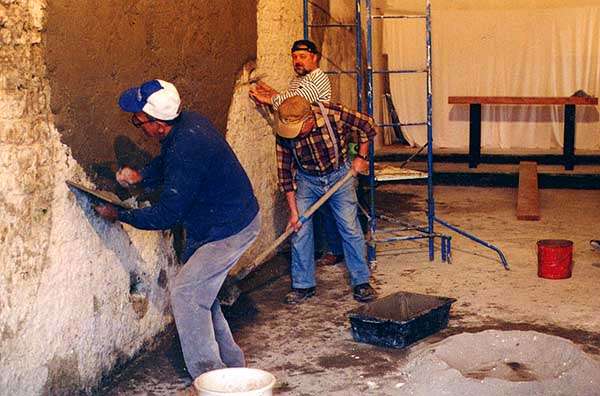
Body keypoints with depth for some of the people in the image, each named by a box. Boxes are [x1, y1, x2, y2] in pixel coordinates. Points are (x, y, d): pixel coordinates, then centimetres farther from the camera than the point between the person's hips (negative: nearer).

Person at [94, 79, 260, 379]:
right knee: (199, 289, 16)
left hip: (230, 230, -10)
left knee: (185, 292, -11)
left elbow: (165, 216, -23)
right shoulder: (188, 122, -2)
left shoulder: (185, 153, -31)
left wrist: (118, 215, -11)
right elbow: (165, 162, 20)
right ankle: (230, 361, 27)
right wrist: (142, 176, 1)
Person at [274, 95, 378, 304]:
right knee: (300, 231, -1)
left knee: (350, 228, -2)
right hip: (306, 179, 2)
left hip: (339, 174, -1)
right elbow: (285, 174, -11)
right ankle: (303, 285, 12)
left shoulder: (333, 114, -28)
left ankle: (361, 282, 10)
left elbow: (367, 125, -10)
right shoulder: (284, 136, -21)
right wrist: (293, 211, -11)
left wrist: (361, 157, -7)